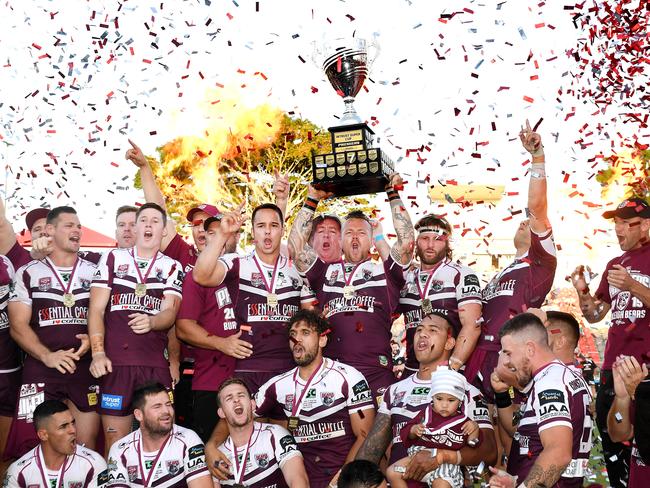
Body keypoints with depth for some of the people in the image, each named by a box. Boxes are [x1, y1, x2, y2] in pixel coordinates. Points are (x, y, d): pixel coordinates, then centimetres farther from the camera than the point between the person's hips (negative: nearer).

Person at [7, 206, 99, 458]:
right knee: (37, 446, -5)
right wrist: (46, 355, -16)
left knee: (87, 445, 2)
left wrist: (93, 339, -10)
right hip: (41, 370, -1)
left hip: (87, 369, 2)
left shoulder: (95, 273, 11)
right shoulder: (29, 273, 6)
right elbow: (18, 326, -1)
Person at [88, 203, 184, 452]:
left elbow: (170, 312, -1)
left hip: (156, 363, 0)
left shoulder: (172, 267, 12)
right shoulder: (113, 259, 11)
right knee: (114, 439, 0)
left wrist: (151, 322, -24)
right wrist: (98, 353, -6)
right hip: (114, 362, 0)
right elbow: (96, 309, 6)